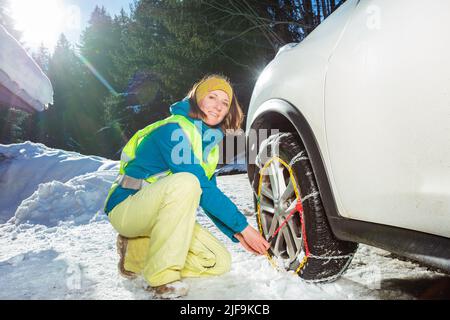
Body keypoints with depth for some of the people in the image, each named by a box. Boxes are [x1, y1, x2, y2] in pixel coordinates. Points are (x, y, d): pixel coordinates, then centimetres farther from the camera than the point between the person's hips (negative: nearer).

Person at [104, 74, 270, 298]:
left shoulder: (211, 142, 8)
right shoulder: (174, 129, -18)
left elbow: (207, 192, 8)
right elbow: (201, 188, -26)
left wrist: (236, 233, -3)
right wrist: (242, 226, -23)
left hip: (161, 215, 8)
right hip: (126, 207, -8)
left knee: (220, 262, -3)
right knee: (185, 182, -36)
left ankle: (138, 251, 6)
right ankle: (161, 276, -26)